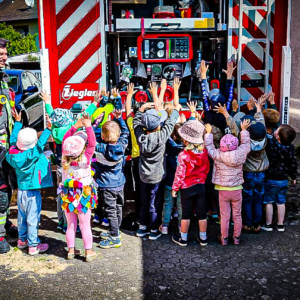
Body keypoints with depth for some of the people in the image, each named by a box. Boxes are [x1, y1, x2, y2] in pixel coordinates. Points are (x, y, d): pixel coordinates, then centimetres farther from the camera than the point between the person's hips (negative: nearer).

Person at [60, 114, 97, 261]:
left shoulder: (65, 159, -12)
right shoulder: (85, 160, -23)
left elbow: (65, 139, 0)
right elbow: (92, 143, -17)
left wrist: (75, 126, 0)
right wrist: (88, 126, -15)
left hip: (68, 196, 3)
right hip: (83, 197, -3)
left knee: (71, 224, 16)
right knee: (85, 225, 8)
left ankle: (71, 249, 25)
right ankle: (88, 251, 17)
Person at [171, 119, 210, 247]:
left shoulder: (183, 155, -21)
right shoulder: (204, 151, -7)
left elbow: (180, 174, -15)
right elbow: (207, 168, 6)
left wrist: (175, 188, -3)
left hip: (187, 188, -3)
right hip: (201, 185, 4)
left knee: (186, 214, 9)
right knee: (202, 213, 13)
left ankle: (183, 238, 22)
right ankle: (203, 238, 24)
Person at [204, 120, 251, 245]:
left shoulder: (218, 155, -16)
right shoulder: (241, 154, -12)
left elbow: (209, 146, -1)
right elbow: (245, 143, 7)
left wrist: (208, 132, 12)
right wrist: (244, 130, 19)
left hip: (223, 190, -1)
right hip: (237, 190, 1)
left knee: (225, 216, 9)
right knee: (237, 215, 14)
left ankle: (224, 239, 20)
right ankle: (237, 238, 25)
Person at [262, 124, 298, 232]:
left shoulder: (269, 142, -23)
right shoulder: (290, 148, -7)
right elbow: (293, 163, 3)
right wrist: (293, 176, 16)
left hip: (270, 179, -4)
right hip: (283, 180, 4)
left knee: (268, 202, 9)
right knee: (281, 202, 14)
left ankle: (268, 224, 18)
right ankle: (280, 225, 23)